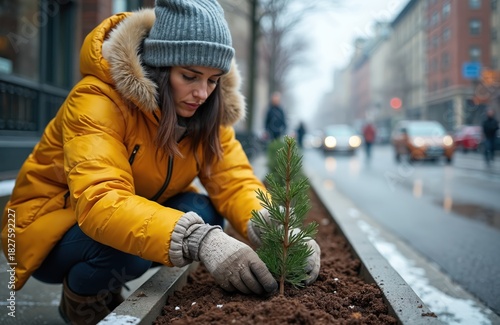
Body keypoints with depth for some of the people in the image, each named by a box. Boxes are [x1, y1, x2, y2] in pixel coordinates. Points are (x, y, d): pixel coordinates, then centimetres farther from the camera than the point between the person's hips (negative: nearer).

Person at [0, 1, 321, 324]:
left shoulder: (206, 112, -10)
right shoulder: (98, 100, -29)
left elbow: (234, 180, -16)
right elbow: (101, 202, -41)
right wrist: (199, 241, -55)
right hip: (51, 229, -6)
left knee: (205, 214, -20)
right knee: (125, 244, -35)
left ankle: (109, 294, 5)